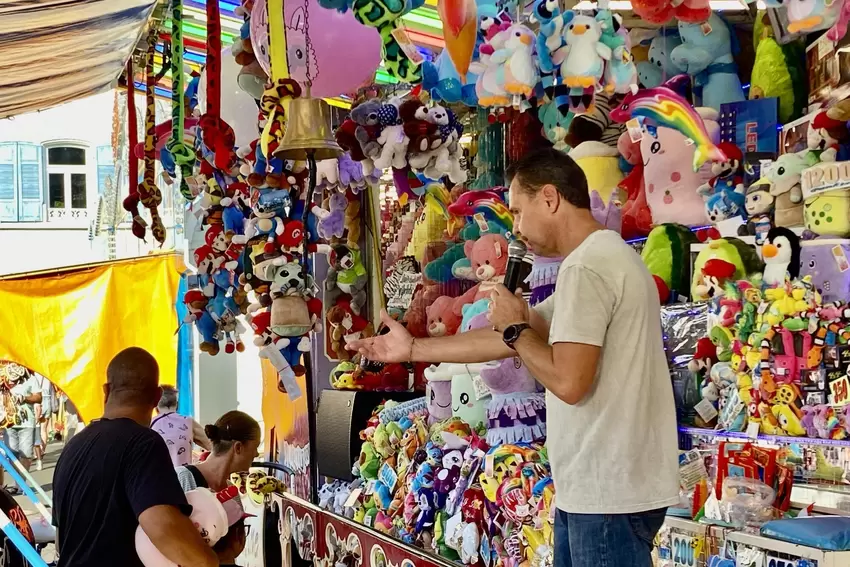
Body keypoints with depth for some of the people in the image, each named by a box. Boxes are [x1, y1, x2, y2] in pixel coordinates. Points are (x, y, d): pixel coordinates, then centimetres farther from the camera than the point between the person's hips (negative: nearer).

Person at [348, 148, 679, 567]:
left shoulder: (586, 268, -18)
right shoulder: (605, 257, 15)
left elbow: (568, 382, -23)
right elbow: (509, 341, 18)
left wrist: (515, 329, -7)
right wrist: (413, 349, 19)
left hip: (610, 491, -10)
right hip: (598, 485, 10)